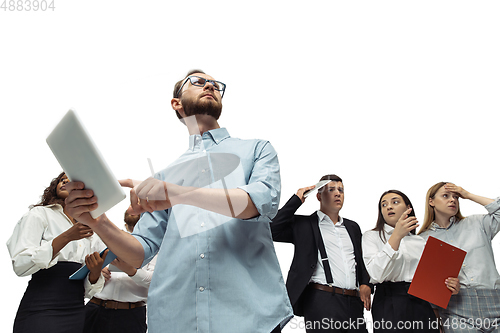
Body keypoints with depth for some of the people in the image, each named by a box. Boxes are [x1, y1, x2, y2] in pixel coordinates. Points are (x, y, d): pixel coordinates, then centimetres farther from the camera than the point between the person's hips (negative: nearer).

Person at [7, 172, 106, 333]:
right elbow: (20, 265, -12)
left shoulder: (89, 232, 13)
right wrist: (66, 237, -20)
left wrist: (95, 271, -13)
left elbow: (89, 290, 9)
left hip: (77, 312, 5)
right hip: (41, 310, -5)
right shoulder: (40, 213, 2)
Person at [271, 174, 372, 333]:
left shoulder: (353, 227, 21)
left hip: (354, 302, 5)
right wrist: (297, 200, -6)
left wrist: (365, 284, 6)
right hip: (322, 301, -5)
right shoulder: (303, 224, 5)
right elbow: (273, 230, -10)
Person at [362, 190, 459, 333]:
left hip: (422, 305, 4)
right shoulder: (371, 236, 4)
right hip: (390, 305, -4)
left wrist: (450, 286, -2)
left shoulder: (420, 241, 18)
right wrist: (397, 236, -19)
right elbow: (376, 275, -13)